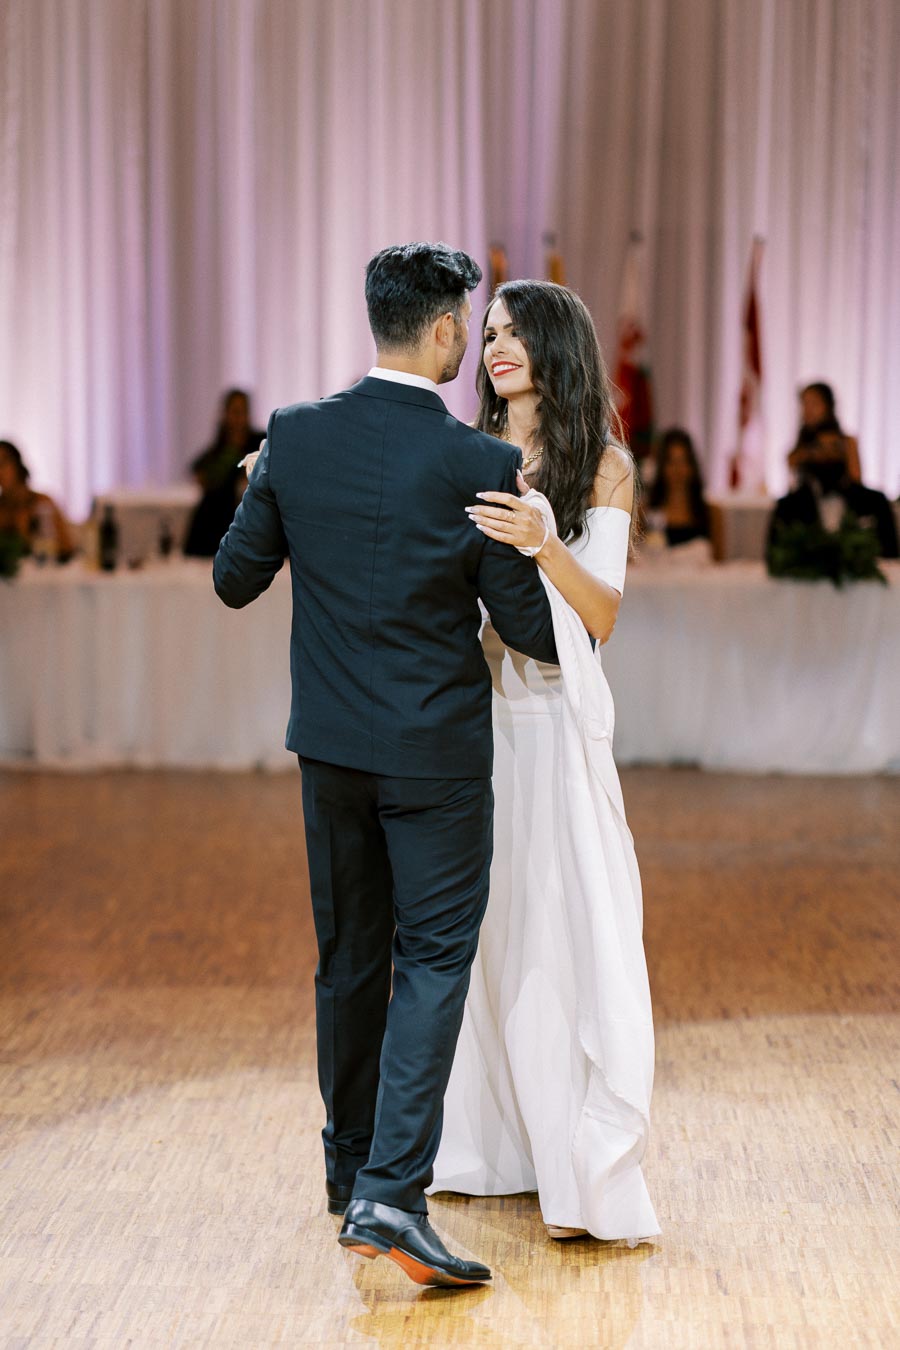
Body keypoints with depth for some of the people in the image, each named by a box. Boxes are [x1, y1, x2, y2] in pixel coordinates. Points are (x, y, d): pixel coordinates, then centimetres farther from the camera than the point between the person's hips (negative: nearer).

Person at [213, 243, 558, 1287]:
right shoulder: (479, 466, -16)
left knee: (348, 956, 18)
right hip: (436, 754, -4)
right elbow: (530, 629, -9)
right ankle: (391, 1193, -8)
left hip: (331, 745, 5)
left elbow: (235, 580, 3)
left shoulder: (293, 437, -6)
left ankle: (351, 1164, 33)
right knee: (433, 961, 2)